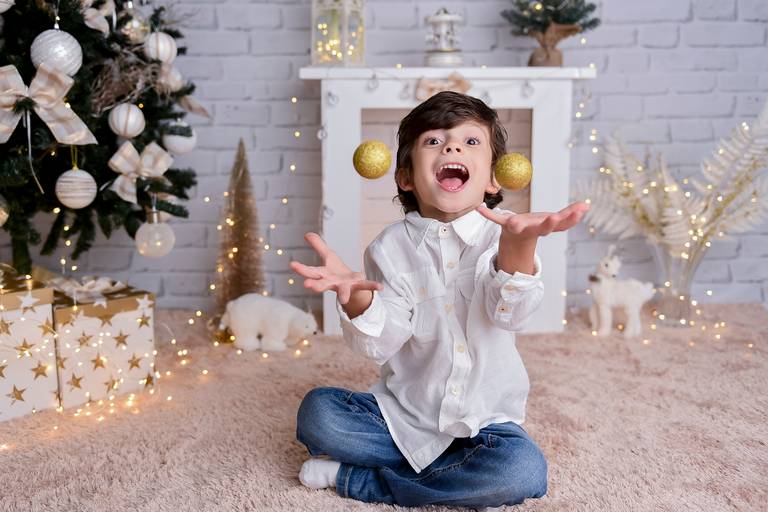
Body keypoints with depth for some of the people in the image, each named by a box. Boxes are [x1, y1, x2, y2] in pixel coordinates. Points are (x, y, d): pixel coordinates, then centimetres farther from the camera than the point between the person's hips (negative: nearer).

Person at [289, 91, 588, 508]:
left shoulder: (501, 236, -9)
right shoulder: (391, 246, -5)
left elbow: (510, 313, -26)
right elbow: (382, 344, -12)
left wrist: (519, 246, -48)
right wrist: (356, 297, -34)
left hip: (483, 419, 0)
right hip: (402, 412, 0)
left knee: (525, 471, -28)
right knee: (316, 412, -17)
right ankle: (443, 472, -6)